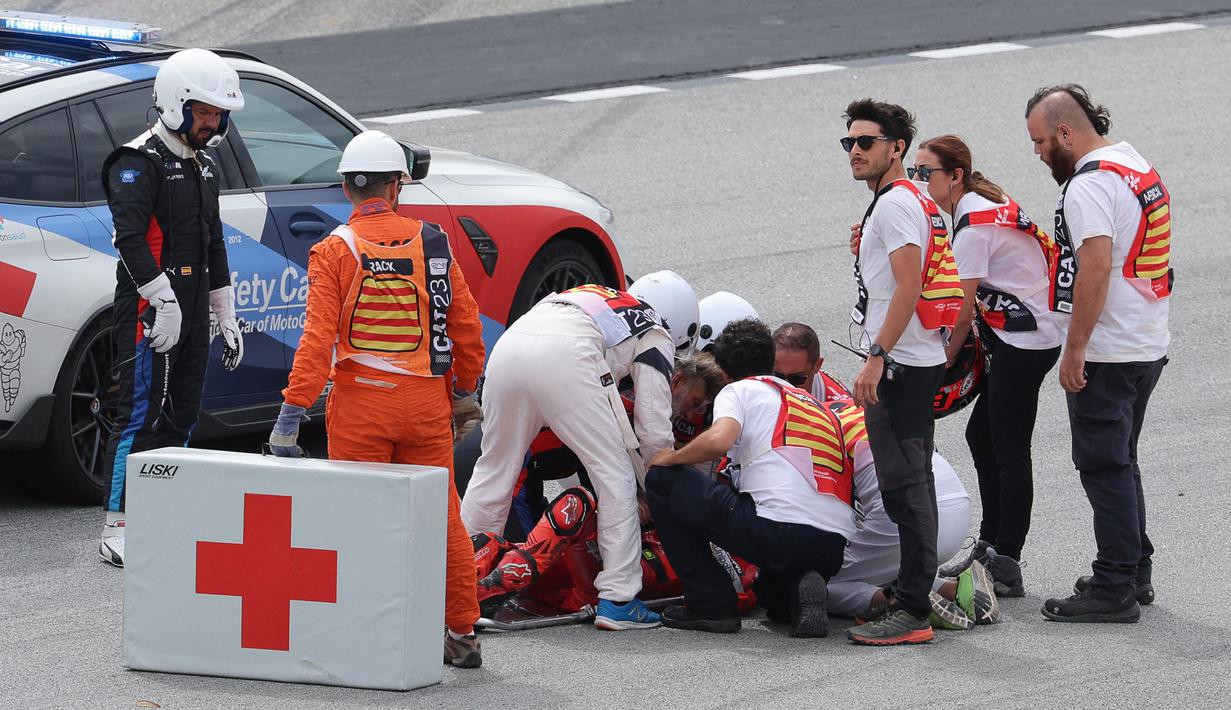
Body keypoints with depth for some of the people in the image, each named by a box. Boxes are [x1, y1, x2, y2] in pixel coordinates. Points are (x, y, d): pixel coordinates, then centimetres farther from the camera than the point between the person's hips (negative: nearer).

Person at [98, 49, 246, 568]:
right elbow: (130, 237, -22)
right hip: (149, 308, -9)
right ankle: (116, 530, -11)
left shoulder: (203, 168, 19)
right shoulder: (140, 162, -10)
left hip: (191, 309, 9)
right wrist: (164, 300, -26)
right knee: (140, 416, -11)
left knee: (180, 417, 10)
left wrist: (227, 320, 24)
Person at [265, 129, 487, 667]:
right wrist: (463, 388, 23)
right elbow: (466, 323, 8)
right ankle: (461, 633, 15)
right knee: (440, 516, 11)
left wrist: (293, 410, -13)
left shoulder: (335, 251, -6)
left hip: (360, 402, -3)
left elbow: (318, 337, -13)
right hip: (426, 400, 3)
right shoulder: (431, 243, 3)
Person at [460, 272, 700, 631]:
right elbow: (654, 429, 17)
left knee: (493, 469, 21)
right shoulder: (655, 336, 23)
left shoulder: (594, 297, 42)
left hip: (508, 345, 6)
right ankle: (617, 599, 2)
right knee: (616, 478, 5)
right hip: (565, 357, -6)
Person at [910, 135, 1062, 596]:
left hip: (1023, 342, -10)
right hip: (1027, 335, 10)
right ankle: (990, 549, 23)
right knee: (981, 435, 16)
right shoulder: (988, 204, 13)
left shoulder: (972, 225, -17)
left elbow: (963, 311, -15)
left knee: (1009, 451, -6)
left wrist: (944, 363, -4)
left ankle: (1006, 568, -3)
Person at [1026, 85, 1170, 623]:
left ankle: (1114, 589, -4)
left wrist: (1075, 350, -22)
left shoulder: (1090, 184, -17)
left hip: (1106, 355, -10)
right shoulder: (1140, 168, 14)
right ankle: (1135, 573, 24)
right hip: (1149, 346, 10)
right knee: (1120, 462, 18)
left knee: (1105, 466, -5)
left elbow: (1096, 268, -26)